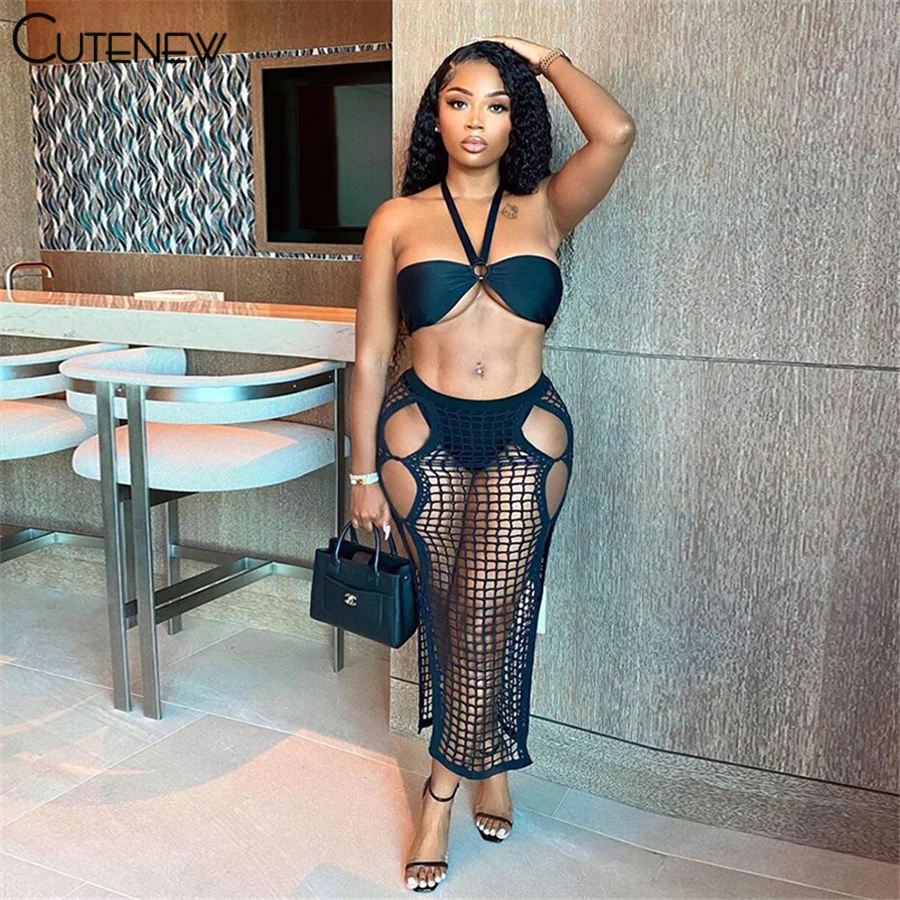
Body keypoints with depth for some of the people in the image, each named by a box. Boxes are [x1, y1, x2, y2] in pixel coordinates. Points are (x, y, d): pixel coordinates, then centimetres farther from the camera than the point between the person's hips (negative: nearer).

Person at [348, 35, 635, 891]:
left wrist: (545, 57, 3)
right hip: (423, 435, 1)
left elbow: (616, 133, -13)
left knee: (489, 617, -1)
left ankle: (446, 783, 21)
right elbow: (369, 357, 3)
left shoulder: (543, 209, 5)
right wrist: (364, 473, 2)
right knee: (453, 618, 10)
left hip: (526, 439, 0)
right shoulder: (397, 220, 2)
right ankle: (488, 764, 31)